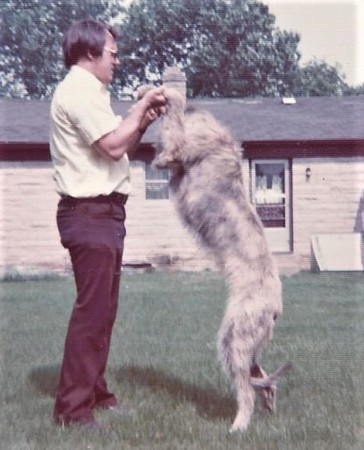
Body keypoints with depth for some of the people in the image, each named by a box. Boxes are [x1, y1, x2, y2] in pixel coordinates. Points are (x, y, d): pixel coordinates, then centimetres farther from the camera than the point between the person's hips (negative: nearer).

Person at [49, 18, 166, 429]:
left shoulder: (89, 92, 20)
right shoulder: (78, 90, -12)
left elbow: (117, 147, 23)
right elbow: (113, 146, -19)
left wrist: (143, 122, 9)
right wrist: (142, 105, -8)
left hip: (102, 212, 11)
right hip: (90, 213, -11)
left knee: (103, 308, 14)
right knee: (91, 309, -10)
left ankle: (93, 391, 23)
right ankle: (71, 407, -5)